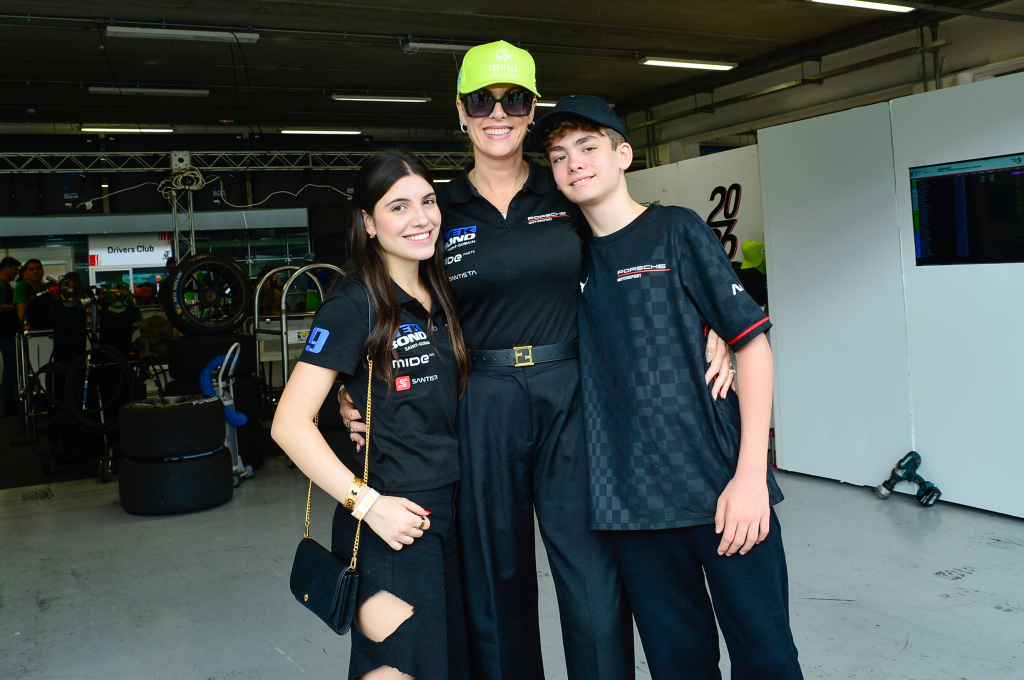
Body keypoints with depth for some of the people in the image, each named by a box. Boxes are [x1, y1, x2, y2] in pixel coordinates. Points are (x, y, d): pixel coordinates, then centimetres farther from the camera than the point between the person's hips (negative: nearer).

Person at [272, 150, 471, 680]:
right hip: (389, 522, -7)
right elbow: (290, 424, -17)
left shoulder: (440, 298, 9)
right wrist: (368, 504, -21)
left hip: (449, 516, 8)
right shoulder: (354, 305, -13)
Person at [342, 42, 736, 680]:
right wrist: (355, 397, -5)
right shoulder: (439, 211, 4)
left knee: (596, 584, 1)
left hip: (569, 399, 0)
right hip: (482, 408, 0)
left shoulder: (568, 196, 6)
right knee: (498, 584, 12)